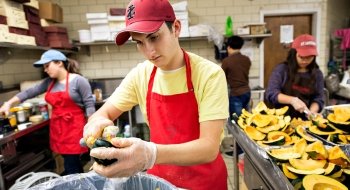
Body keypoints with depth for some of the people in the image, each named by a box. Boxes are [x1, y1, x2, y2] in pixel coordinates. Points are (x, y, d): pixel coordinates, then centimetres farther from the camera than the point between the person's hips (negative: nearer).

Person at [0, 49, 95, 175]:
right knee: (73, 164, 15)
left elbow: (89, 104, -12)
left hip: (74, 128, -6)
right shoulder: (49, 82, 11)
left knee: (70, 168, -3)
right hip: (57, 128, 6)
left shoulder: (78, 81, -9)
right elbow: (29, 92, 14)